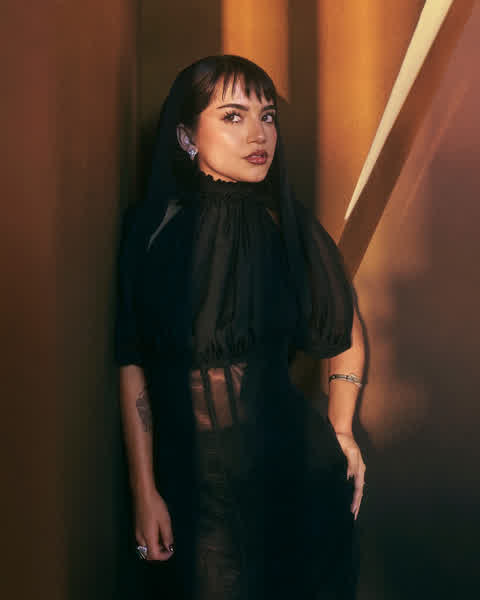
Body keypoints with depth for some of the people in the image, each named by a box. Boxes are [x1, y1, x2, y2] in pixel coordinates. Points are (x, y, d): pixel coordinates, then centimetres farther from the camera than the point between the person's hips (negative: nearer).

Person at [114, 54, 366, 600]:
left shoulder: (289, 226, -4)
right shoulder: (152, 232, -9)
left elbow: (347, 332, 9)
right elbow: (133, 367, -7)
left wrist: (340, 433, 3)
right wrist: (144, 492, -7)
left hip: (296, 471, 2)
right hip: (191, 477, -1)